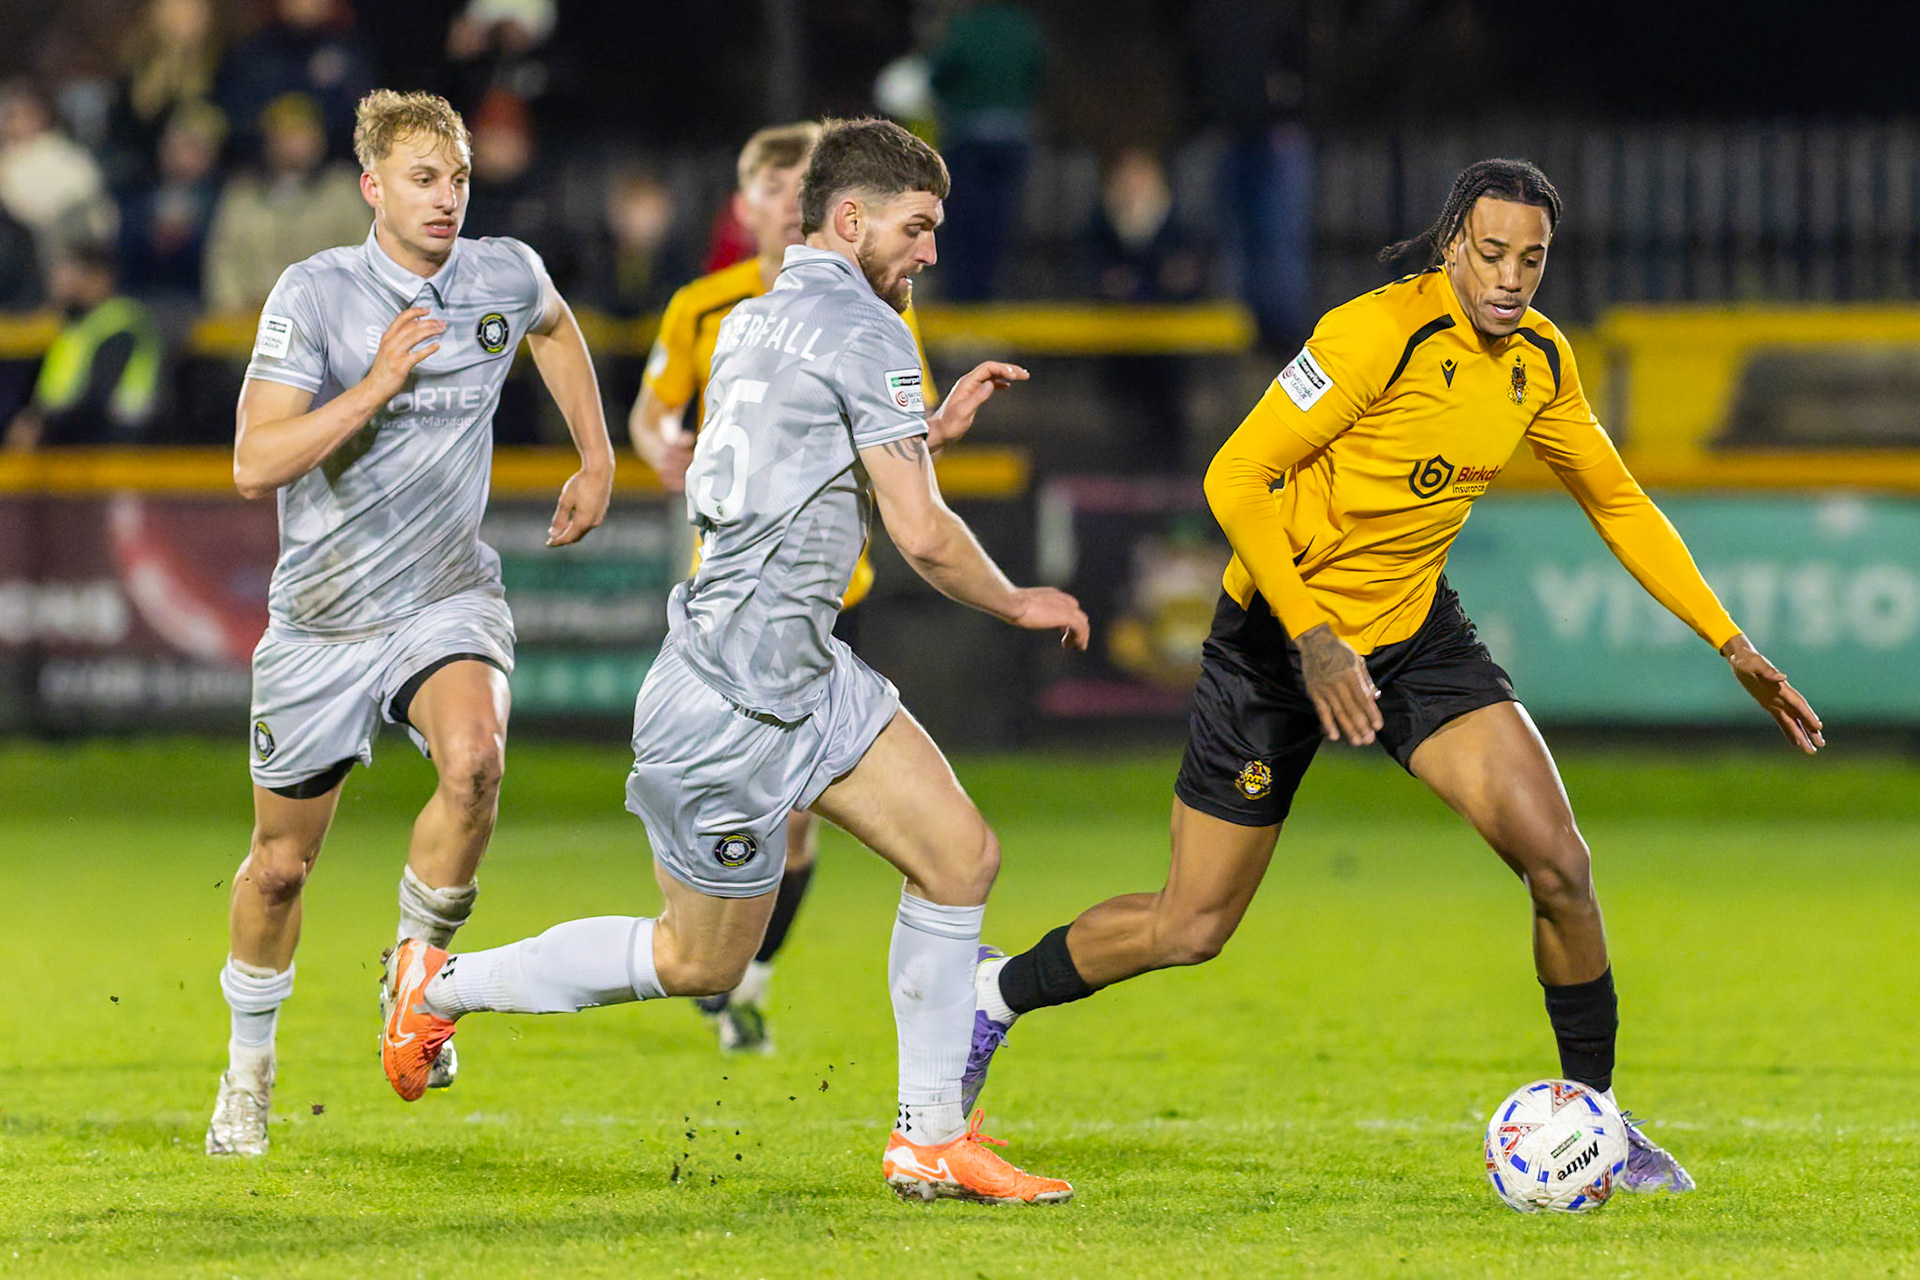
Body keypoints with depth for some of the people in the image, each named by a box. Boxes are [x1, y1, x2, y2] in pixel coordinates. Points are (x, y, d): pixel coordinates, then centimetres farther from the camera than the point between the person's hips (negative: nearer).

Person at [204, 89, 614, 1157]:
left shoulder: (506, 277, -3)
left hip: (451, 598, 1)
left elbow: (556, 327, 24)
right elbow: (255, 465, -20)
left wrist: (598, 460, 20)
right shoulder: (315, 295, -13)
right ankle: (250, 1069, 34)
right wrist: (375, 386, -27)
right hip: (323, 619, -1)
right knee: (281, 865, 9)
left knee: (475, 758, -31)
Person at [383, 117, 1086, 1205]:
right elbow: (921, 534, -16)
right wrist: (1020, 604, 1)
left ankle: (933, 1139, 7)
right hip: (738, 698, -10)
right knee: (699, 962, 4)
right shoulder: (863, 328, -14)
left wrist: (932, 430, 23)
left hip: (808, 670, 10)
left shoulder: (754, 320, 13)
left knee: (962, 857, 4)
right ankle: (446, 986, 18)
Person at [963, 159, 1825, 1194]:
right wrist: (1314, 640, -31)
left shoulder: (1539, 361, -2)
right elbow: (1235, 479, -24)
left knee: (1557, 859, -14)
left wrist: (1734, 647, 8)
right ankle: (998, 995, 27)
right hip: (1278, 636, -5)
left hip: (1415, 634, 5)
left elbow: (1618, 504, 12)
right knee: (1190, 929, 0)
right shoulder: (1379, 333, -24)